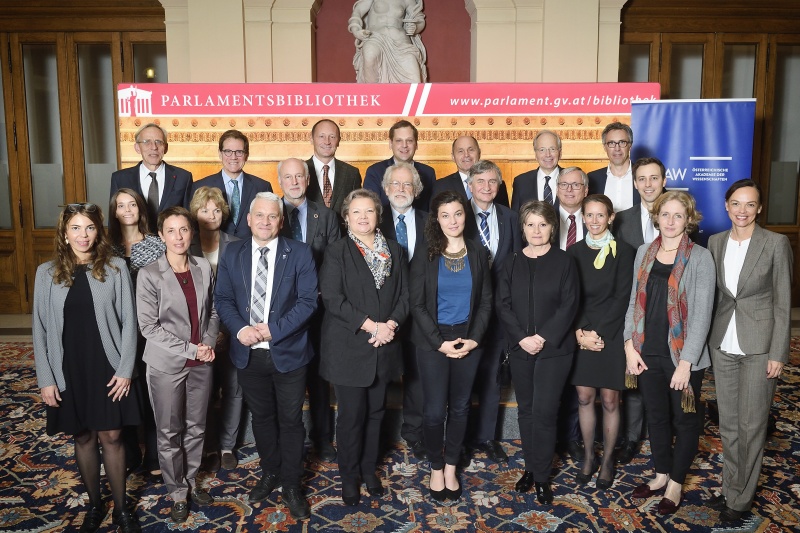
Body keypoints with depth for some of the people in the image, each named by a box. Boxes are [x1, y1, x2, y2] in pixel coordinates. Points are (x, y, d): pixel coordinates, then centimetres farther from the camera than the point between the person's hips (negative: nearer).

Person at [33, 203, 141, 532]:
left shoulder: (115, 269, -5)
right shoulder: (47, 273, 0)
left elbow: (128, 321, -3)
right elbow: (41, 329, 2)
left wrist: (125, 369, -7)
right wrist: (45, 379, -2)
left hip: (107, 368, -2)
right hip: (68, 370, 2)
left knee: (111, 436, 6)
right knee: (83, 437, 13)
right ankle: (94, 505, 31)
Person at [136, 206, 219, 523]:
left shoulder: (204, 269, 1)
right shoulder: (149, 275, -11)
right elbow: (149, 326, -12)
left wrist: (209, 343, -8)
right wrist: (189, 349, -16)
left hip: (201, 364, 3)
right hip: (167, 366, -3)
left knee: (196, 427, 16)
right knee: (170, 432, 10)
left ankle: (191, 481, 36)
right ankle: (177, 492, 29)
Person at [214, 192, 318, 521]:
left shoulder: (299, 253, -6)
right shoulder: (232, 253, 4)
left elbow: (308, 300, -11)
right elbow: (222, 299, 2)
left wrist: (274, 330, -19)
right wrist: (240, 329, -16)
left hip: (287, 352, -3)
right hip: (248, 354, 3)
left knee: (290, 421, 9)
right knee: (261, 417, 18)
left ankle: (292, 486, 26)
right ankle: (269, 474, 39)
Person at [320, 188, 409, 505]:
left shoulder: (395, 251, 10)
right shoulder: (336, 253, -2)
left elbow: (404, 295, 6)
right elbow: (333, 300, -12)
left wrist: (391, 324, -12)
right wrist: (371, 325, -17)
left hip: (384, 347, 4)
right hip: (348, 348, -3)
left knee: (376, 412, 13)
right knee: (351, 415, 4)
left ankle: (369, 470, 31)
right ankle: (349, 477, 22)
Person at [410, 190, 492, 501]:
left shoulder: (478, 254, 3)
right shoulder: (425, 256, -5)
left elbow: (486, 301, 4)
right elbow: (417, 305, -6)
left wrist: (474, 339, -8)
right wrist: (440, 342, -12)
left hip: (468, 340, 2)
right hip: (432, 342, -2)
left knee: (460, 407, 11)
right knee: (435, 410, 1)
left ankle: (451, 468, 28)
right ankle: (436, 468, 23)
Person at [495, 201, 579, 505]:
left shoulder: (564, 262, 0)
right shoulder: (512, 264, 8)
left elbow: (569, 305, -7)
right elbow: (503, 305, 1)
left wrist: (543, 338, -15)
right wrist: (522, 338, -11)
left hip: (554, 349, -3)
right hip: (520, 348, 3)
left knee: (544, 412, -4)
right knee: (526, 411, 10)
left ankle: (542, 477, 8)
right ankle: (530, 468, 24)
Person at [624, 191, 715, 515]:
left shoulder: (700, 257, -10)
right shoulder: (644, 252, 4)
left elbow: (702, 313, -13)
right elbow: (634, 301, 7)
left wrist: (686, 362, -16)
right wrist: (630, 345, -1)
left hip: (682, 355, -4)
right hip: (648, 352, 4)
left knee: (685, 419, 12)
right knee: (656, 416, 17)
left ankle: (676, 482, 28)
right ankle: (661, 474, 35)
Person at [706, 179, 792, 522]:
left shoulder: (776, 243, -7)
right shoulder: (715, 243, 5)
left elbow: (782, 303, -7)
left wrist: (778, 354, -10)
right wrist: (708, 340, 6)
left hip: (758, 345, -4)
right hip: (722, 343, 4)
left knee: (751, 424, 5)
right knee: (728, 422, 14)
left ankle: (741, 498, 20)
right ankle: (731, 487, 30)